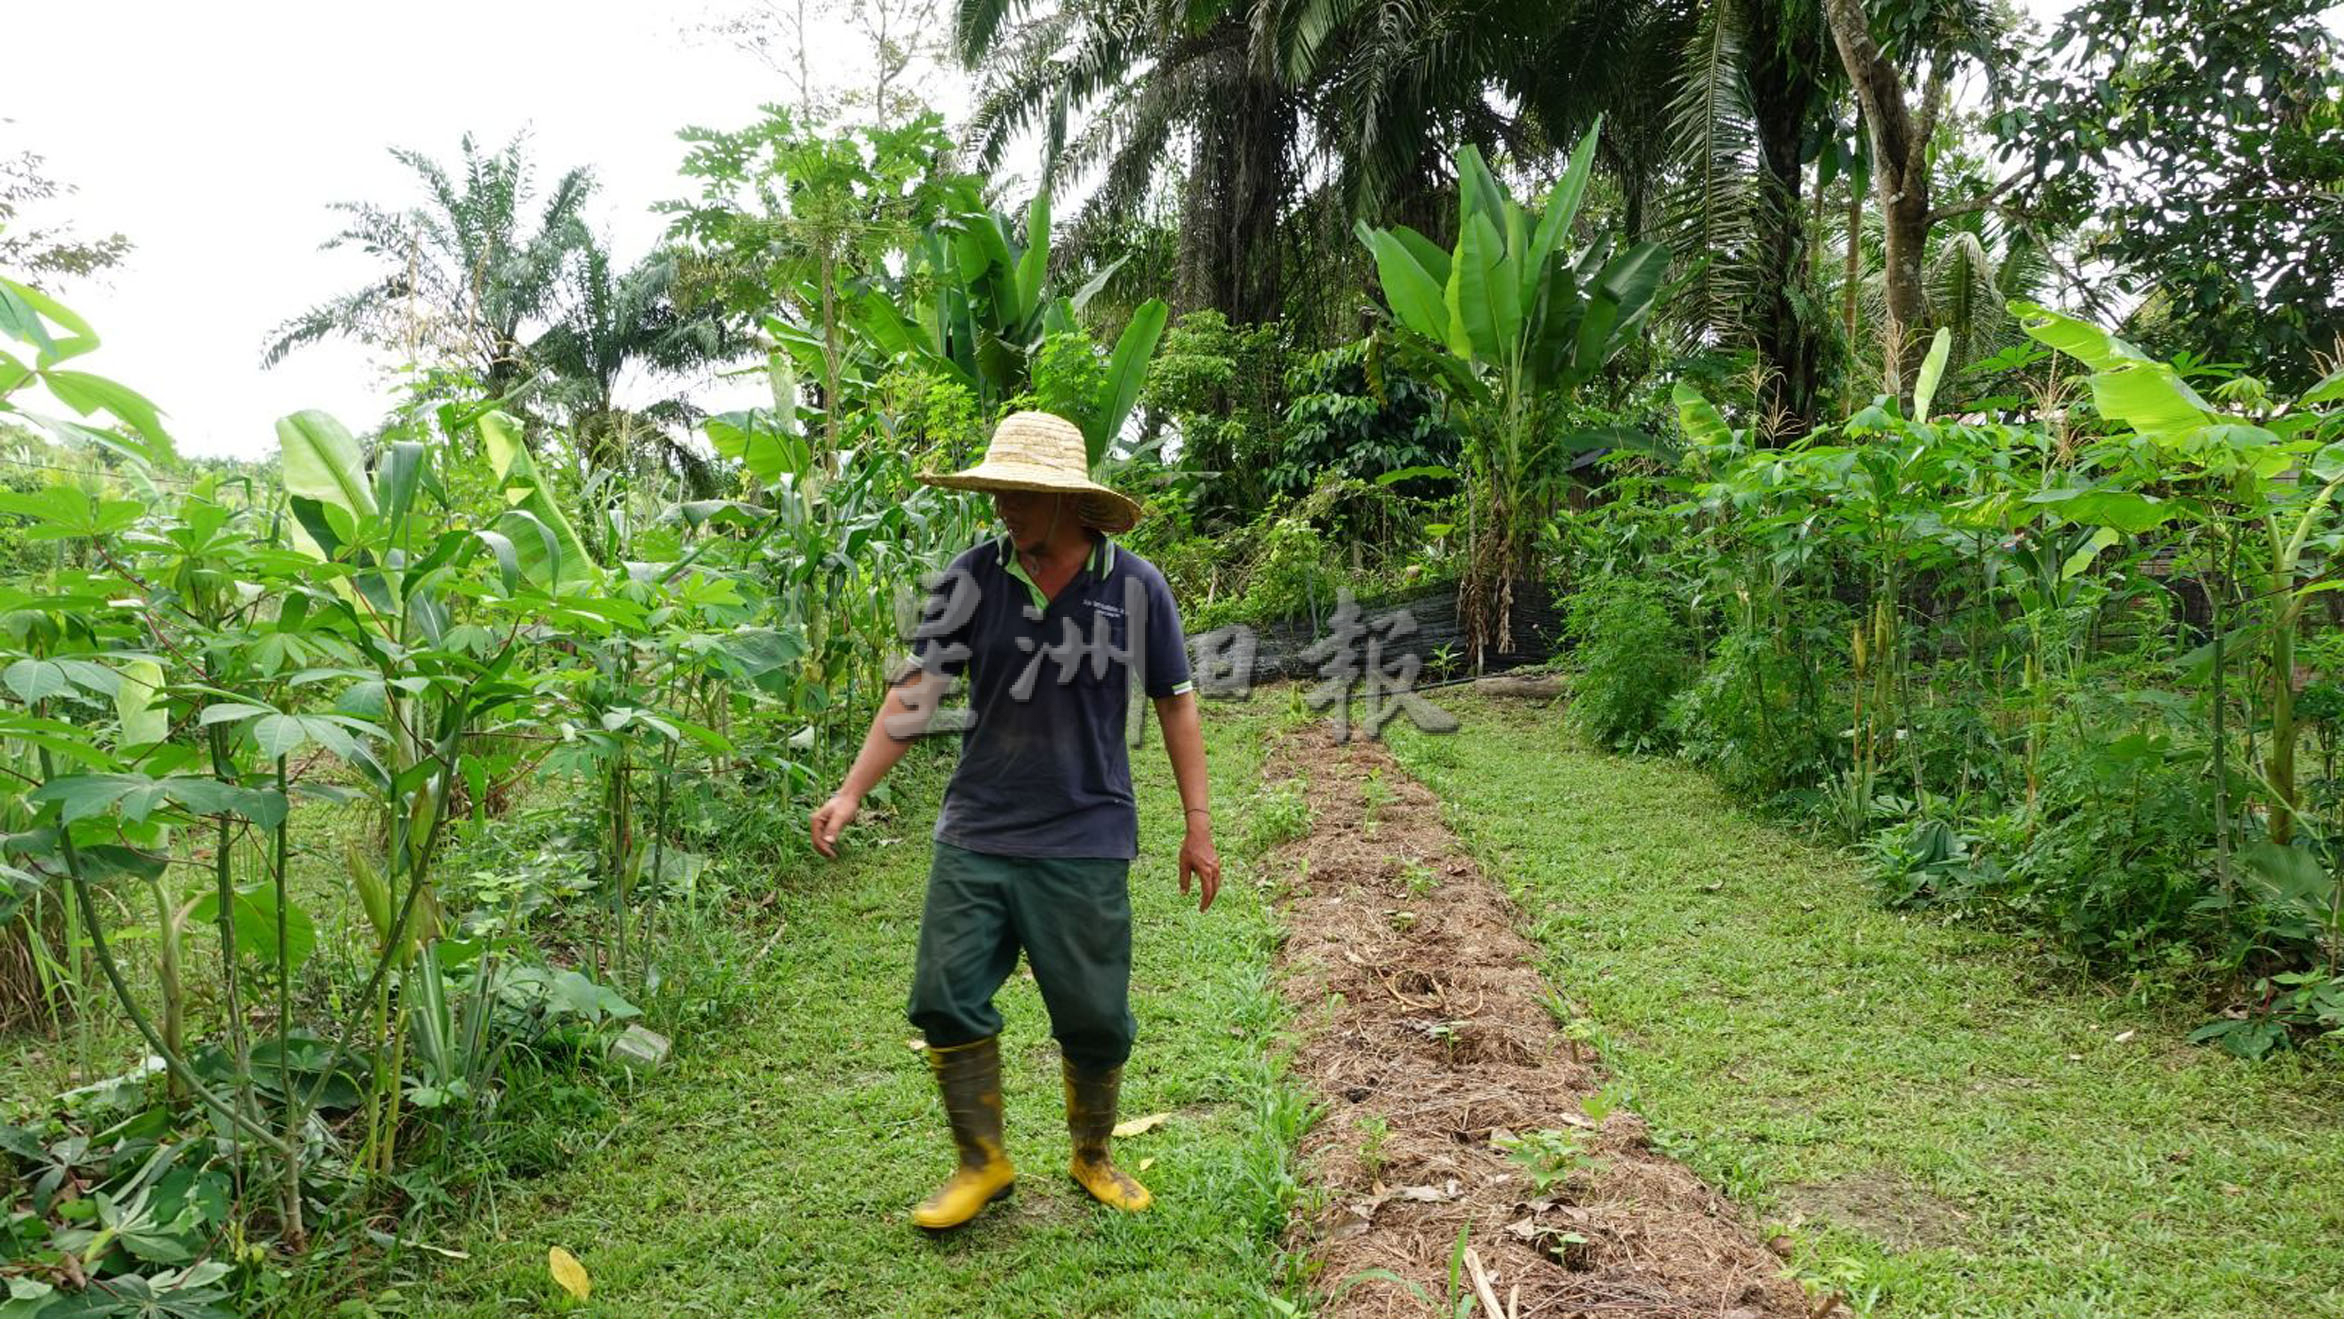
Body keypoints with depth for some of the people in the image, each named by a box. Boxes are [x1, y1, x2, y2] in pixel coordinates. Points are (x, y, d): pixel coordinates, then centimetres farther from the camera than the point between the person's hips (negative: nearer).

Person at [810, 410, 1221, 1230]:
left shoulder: (1135, 587, -5)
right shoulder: (972, 579, -3)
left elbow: (1175, 702, 3)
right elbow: (916, 692, -2)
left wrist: (1198, 826, 3)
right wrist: (852, 793, -10)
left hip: (1085, 844, -1)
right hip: (974, 834, 2)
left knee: (1095, 1019, 7)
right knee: (948, 1000, 3)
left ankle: (1093, 1161, 33)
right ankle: (982, 1165, 24)